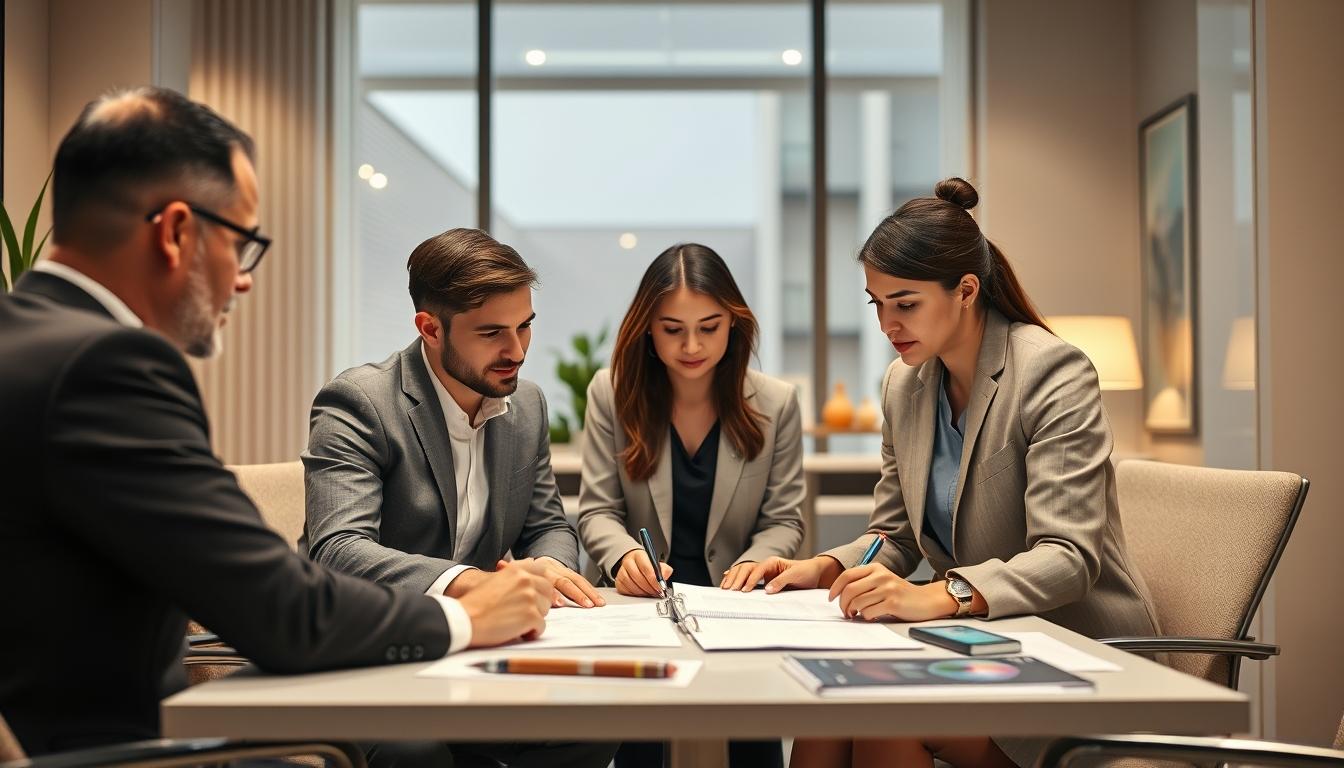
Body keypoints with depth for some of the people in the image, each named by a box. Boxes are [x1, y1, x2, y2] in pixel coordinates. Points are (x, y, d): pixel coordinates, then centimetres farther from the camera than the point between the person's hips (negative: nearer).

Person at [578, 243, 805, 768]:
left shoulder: (776, 403, 0)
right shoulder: (612, 393, 0)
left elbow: (783, 520, 3)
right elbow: (597, 511, 0)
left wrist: (755, 563, -18)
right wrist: (623, 555, -22)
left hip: (733, 602, 0)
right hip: (641, 598, 0)